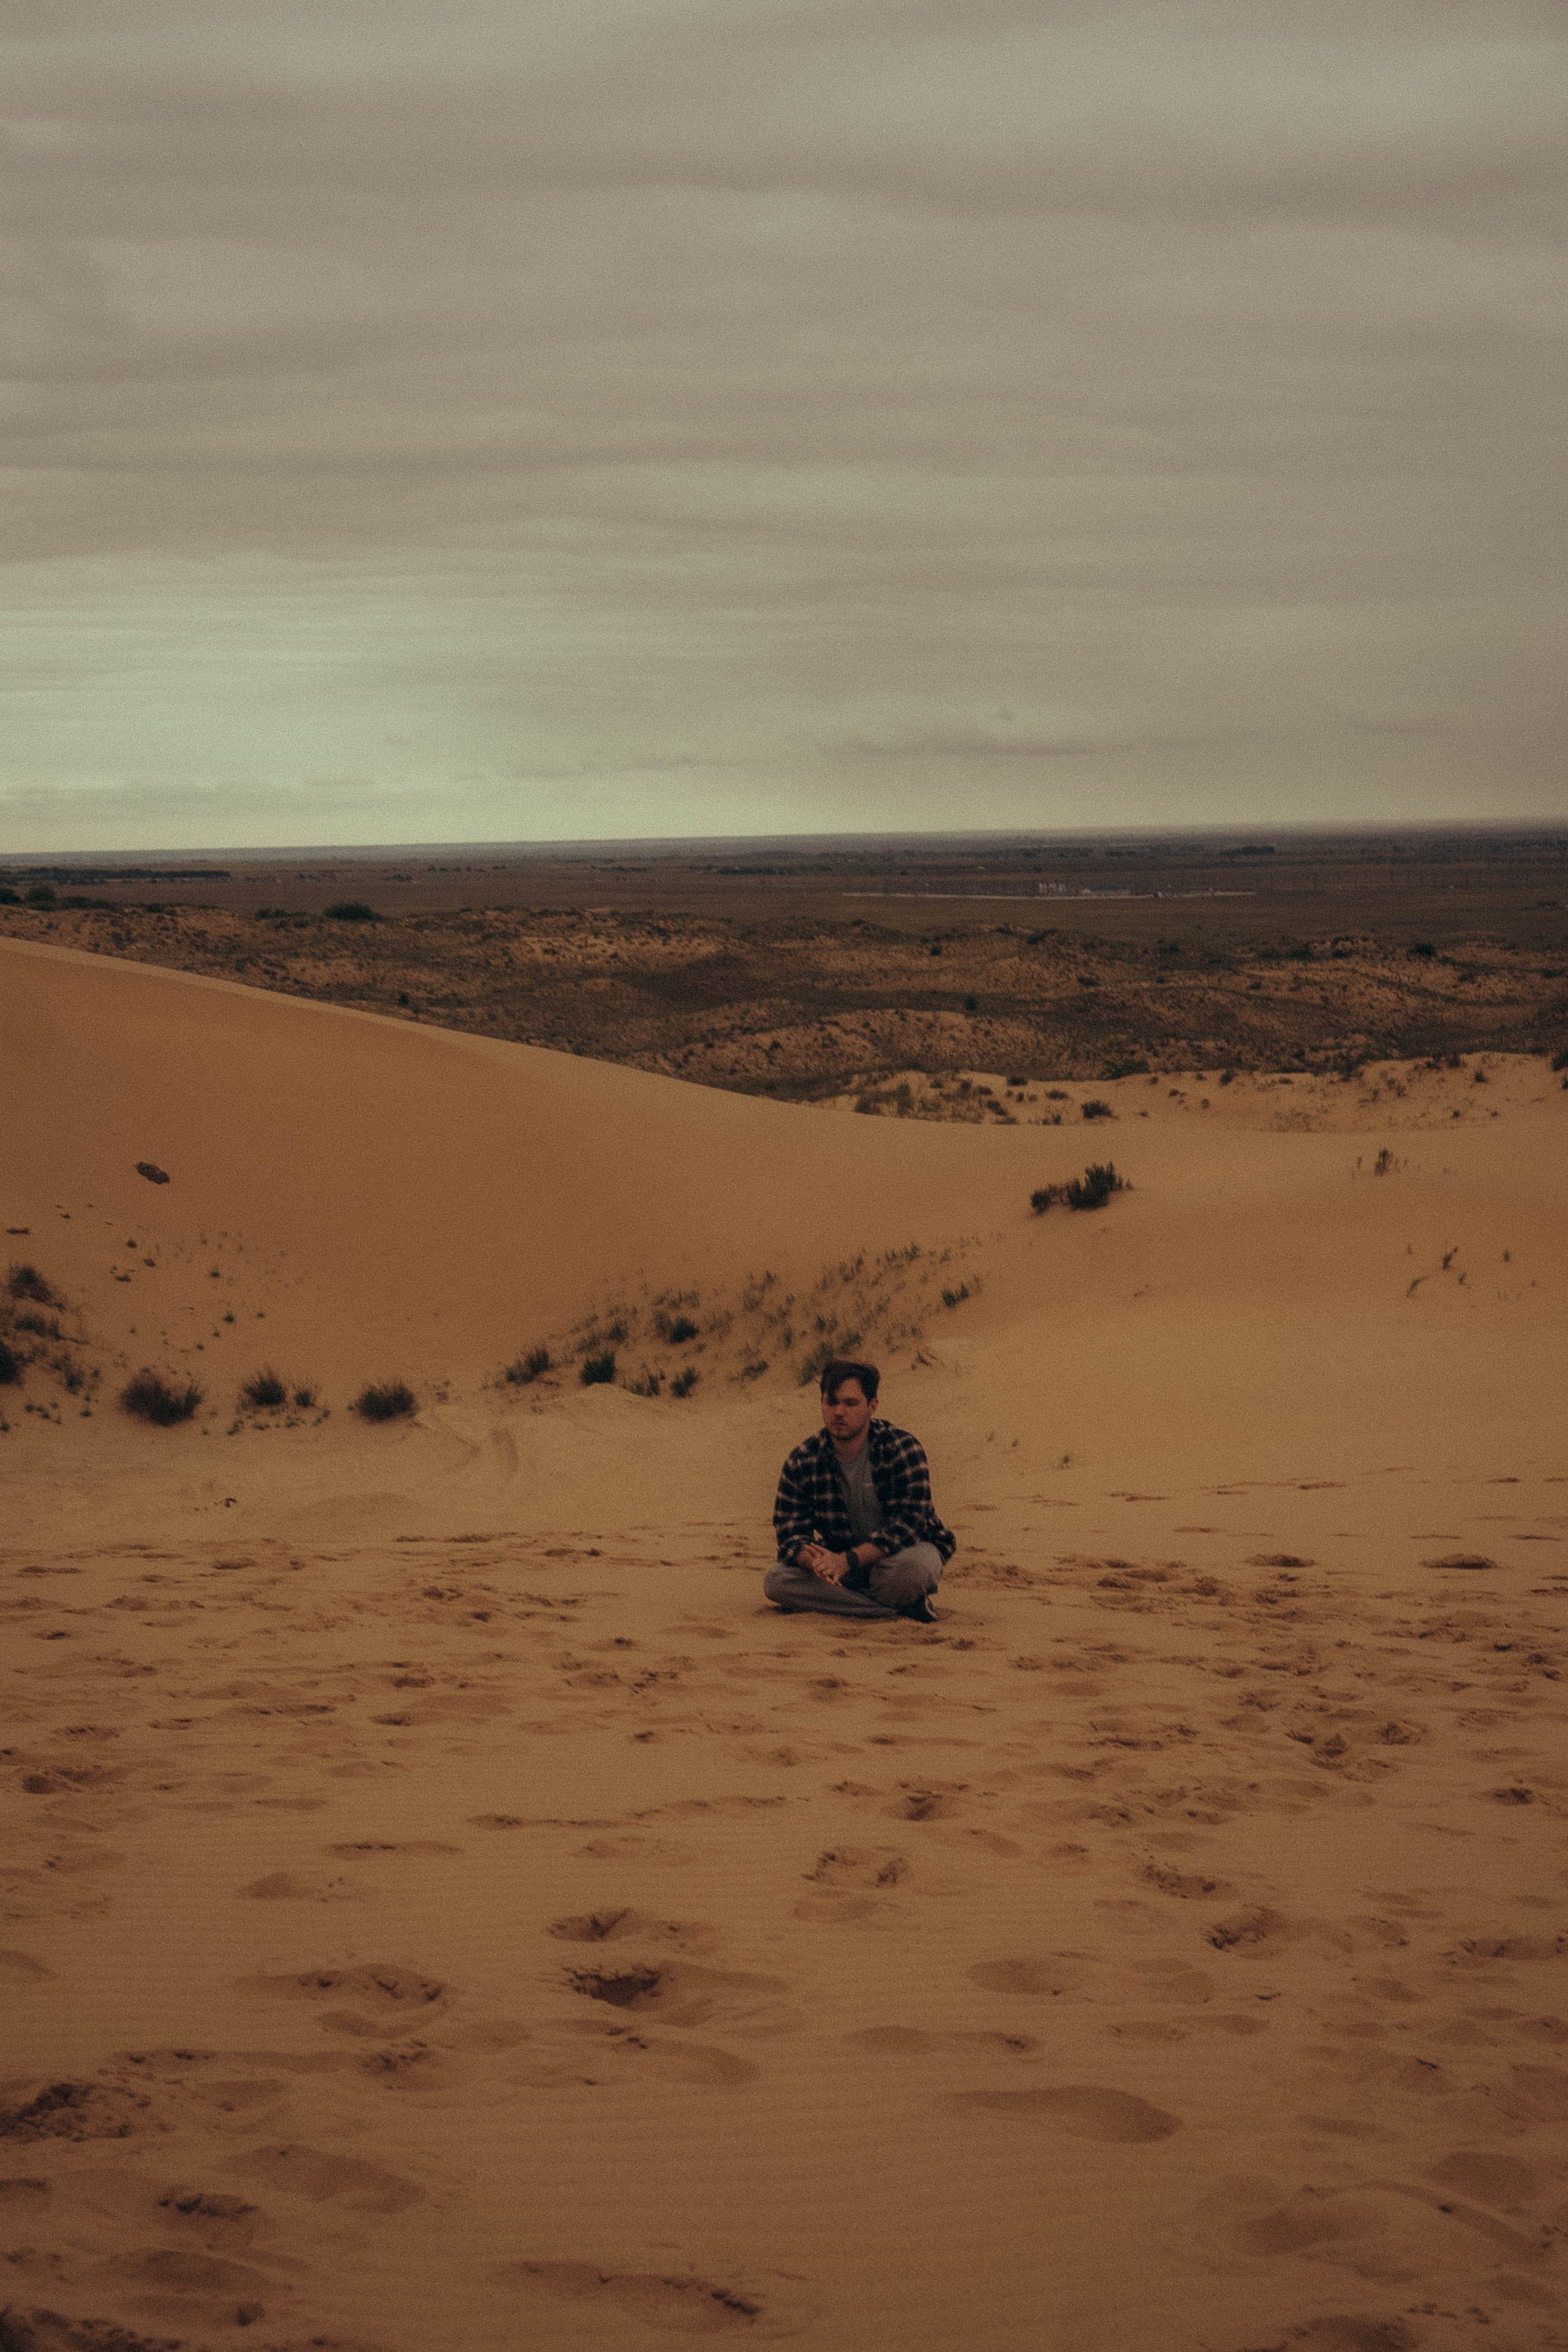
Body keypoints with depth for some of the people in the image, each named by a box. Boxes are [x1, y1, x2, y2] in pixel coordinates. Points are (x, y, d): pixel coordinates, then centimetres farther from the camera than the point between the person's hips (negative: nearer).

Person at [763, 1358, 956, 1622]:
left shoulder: (903, 1449, -18)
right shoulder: (801, 1462, -8)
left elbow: (907, 1523, -26)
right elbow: (790, 1533, -11)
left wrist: (848, 1560, -37)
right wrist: (815, 1560, -36)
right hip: (840, 1559, 4)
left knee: (911, 1568, -41)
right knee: (776, 1581, -23)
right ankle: (903, 1609, -24)